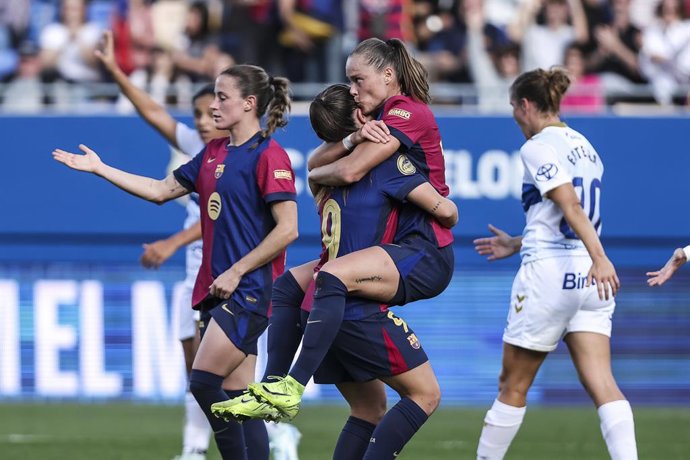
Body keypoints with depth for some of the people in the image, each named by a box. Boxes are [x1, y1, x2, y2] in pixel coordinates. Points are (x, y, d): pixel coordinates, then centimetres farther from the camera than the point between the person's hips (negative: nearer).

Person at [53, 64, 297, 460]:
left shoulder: (270, 156, -12)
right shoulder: (214, 154, 14)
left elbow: (287, 229, -16)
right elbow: (162, 190, 20)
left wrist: (236, 272, -15)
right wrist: (100, 169, 16)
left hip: (249, 290, -8)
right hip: (218, 291, 8)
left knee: (204, 383, -15)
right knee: (237, 396, 5)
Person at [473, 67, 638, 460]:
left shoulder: (537, 147, -7)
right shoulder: (584, 146, 17)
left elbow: (571, 207, -21)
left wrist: (599, 258, -32)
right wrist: (519, 245, 35)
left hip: (549, 276, -7)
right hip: (589, 278, 7)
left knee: (513, 386, 6)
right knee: (602, 383, -6)